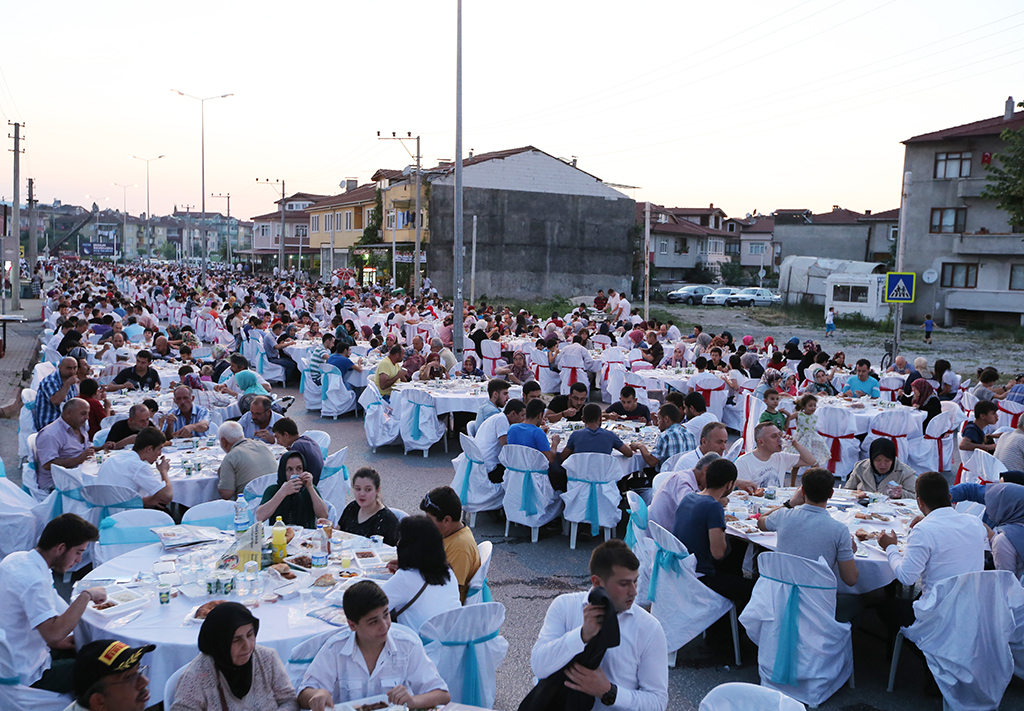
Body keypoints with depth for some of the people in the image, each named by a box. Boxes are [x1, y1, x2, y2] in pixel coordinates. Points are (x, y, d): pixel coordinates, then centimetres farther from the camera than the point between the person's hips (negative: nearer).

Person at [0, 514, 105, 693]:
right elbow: (53, 633, -38)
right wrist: (86, 595, -28)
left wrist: (55, 641, 7)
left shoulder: (16, 558, 0)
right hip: (28, 675, -10)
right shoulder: (34, 581, -29)